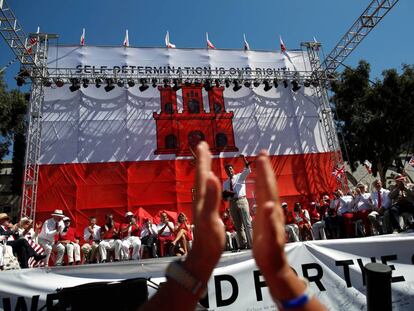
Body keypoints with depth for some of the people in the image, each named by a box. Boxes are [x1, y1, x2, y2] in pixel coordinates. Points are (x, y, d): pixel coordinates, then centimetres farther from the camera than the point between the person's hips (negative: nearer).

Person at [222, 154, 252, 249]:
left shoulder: (240, 176, 10)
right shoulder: (225, 183, 17)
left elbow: (248, 170, -9)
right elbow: (225, 196, 14)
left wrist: (244, 159, -21)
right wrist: (226, 194, -9)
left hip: (241, 201, -4)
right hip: (232, 203, 4)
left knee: (247, 223, -6)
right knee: (238, 226, 6)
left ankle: (251, 244, -3)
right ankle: (243, 244, 13)